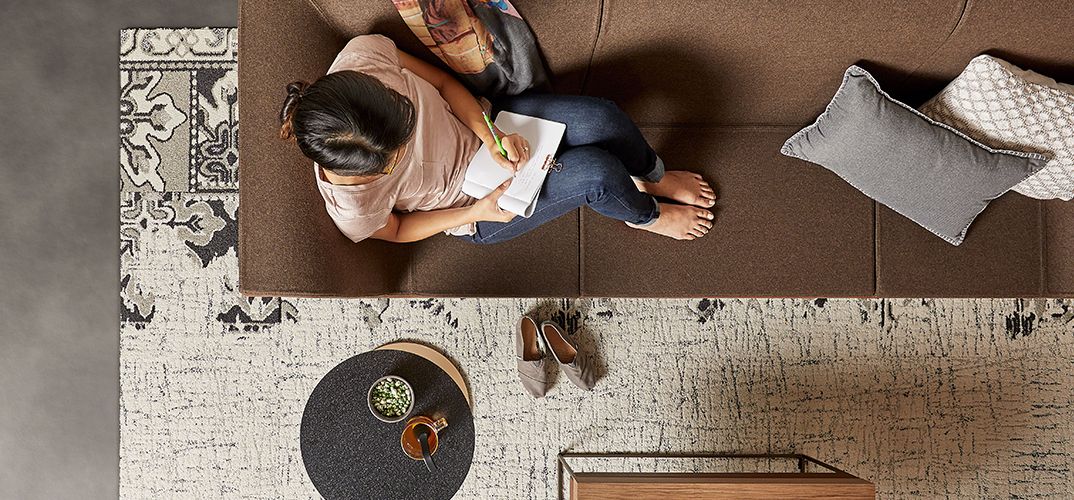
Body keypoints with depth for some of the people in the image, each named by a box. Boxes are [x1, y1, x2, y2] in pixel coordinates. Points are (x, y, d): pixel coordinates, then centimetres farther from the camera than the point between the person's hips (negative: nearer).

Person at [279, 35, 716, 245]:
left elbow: (443, 82, -12)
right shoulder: (352, 209, -34)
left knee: (602, 117, -16)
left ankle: (655, 178, 20)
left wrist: (489, 135, -24)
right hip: (476, 203, -3)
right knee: (599, 171, -22)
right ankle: (646, 216, 16)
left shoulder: (364, 53, -30)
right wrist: (476, 212, -18)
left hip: (483, 123, 4)